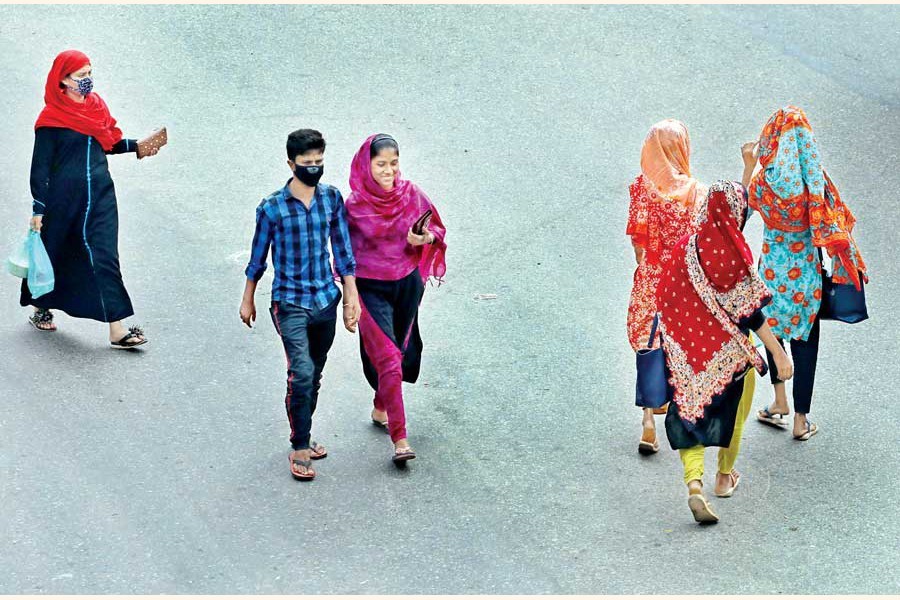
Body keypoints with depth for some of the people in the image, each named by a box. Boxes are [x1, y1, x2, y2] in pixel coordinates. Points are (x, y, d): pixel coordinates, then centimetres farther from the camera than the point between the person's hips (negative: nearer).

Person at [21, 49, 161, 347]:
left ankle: (117, 329, -8)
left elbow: (110, 142, 17)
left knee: (103, 256, -4)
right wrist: (38, 209, -10)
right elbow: (40, 166, -8)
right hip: (64, 197, -4)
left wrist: (136, 145, 0)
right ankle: (40, 309, 38)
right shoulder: (51, 119, -10)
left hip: (100, 193, 4)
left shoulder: (96, 104, 6)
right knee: (54, 253, 12)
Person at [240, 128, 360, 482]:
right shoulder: (272, 208, -10)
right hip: (290, 303, -4)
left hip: (325, 300, 4)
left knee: (314, 376, 14)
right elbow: (258, 257, 2)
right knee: (301, 373, -17)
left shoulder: (332, 199, 0)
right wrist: (248, 301, 11)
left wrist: (351, 297, 5)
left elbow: (342, 251, 7)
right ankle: (299, 449, -7)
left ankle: (302, 438, 32)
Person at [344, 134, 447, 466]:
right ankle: (399, 439, -9)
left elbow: (437, 229, 5)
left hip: (407, 284, 4)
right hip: (371, 289, -4)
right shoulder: (354, 206, -13)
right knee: (388, 361, -11)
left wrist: (426, 238, -17)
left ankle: (380, 408, 45)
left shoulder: (410, 194, -5)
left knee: (399, 352, 20)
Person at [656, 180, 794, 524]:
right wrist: (779, 354, -13)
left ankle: (694, 484, -16)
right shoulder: (734, 253, -17)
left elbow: (666, 302, 5)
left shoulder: (686, 248, -4)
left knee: (689, 413, 5)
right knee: (732, 411, 20)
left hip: (688, 351, 3)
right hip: (730, 351, -3)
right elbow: (750, 312, -17)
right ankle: (725, 477, 37)